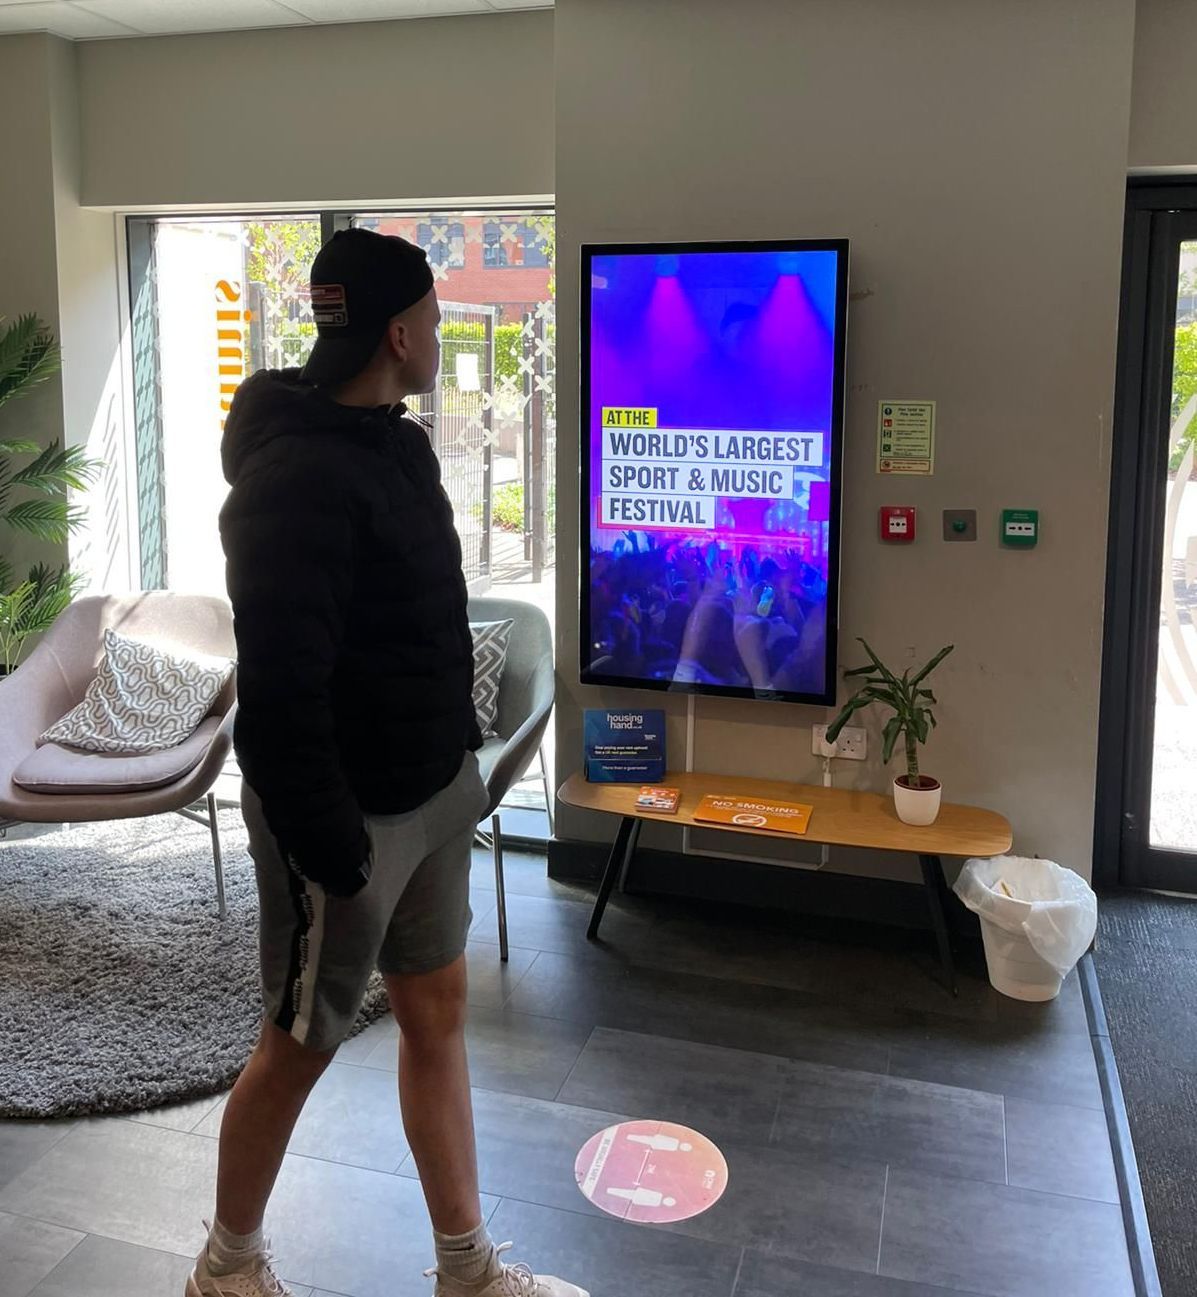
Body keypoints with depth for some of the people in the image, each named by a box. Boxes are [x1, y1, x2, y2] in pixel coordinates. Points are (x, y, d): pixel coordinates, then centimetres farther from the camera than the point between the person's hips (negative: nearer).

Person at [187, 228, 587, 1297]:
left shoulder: (396, 446, 8)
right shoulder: (298, 479, -24)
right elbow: (280, 690, -26)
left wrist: (459, 753, 18)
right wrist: (327, 847, -22)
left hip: (431, 794, 9)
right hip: (348, 816, -9)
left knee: (438, 1011, 16)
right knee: (301, 1047, 9)